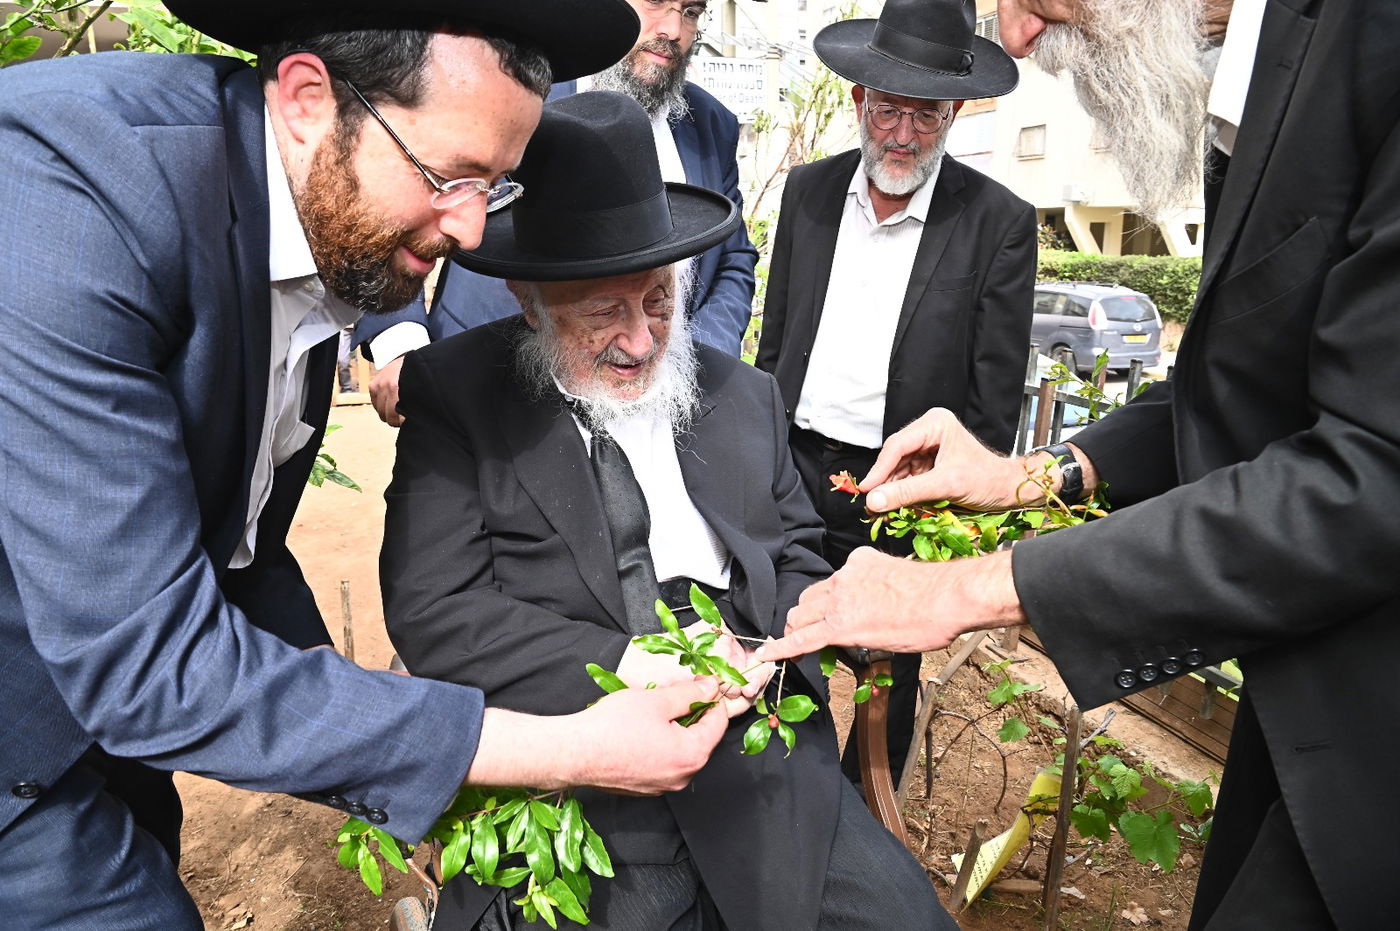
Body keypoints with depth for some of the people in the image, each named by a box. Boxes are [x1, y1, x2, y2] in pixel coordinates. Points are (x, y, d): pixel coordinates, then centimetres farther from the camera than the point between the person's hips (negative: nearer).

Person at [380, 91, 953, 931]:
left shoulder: (744, 396, 10)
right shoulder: (455, 392, -1)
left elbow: (798, 558, 13)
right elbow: (432, 614, -8)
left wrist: (763, 657, -8)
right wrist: (626, 665, -17)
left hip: (757, 764, 3)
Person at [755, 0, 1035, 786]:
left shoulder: (1000, 222, -9)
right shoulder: (808, 190, 3)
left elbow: (994, 400, -7)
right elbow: (776, 341, 9)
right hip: (793, 469, 4)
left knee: (889, 678, 15)